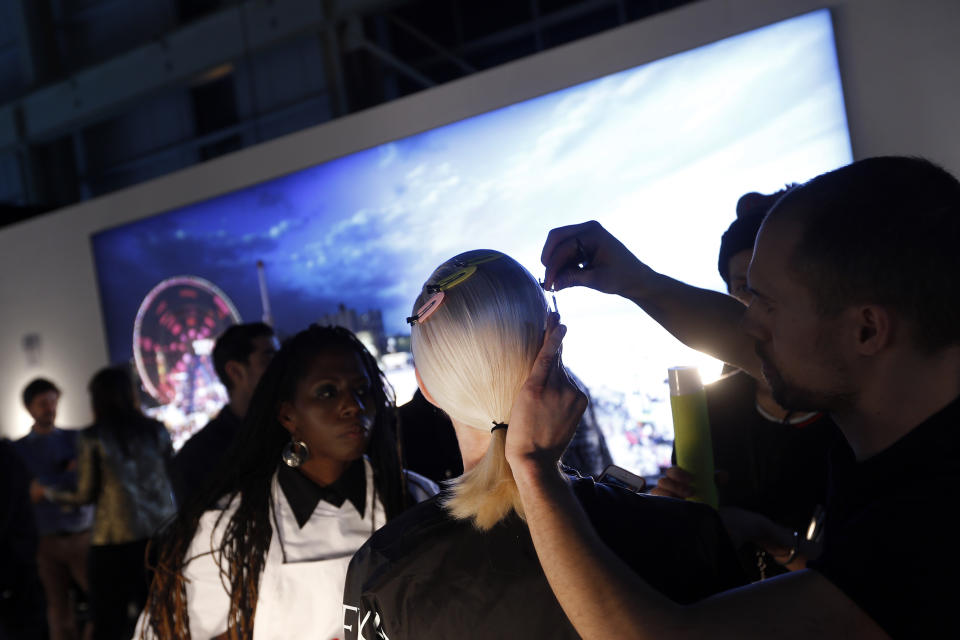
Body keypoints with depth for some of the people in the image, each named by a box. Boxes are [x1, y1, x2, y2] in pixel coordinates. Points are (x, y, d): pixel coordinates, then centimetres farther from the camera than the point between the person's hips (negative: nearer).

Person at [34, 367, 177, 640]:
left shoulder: (92, 438, -4)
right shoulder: (156, 430, 5)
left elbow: (85, 495, -1)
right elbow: (171, 477, 8)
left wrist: (47, 492, 15)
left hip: (114, 538, -3)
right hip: (161, 534, 3)